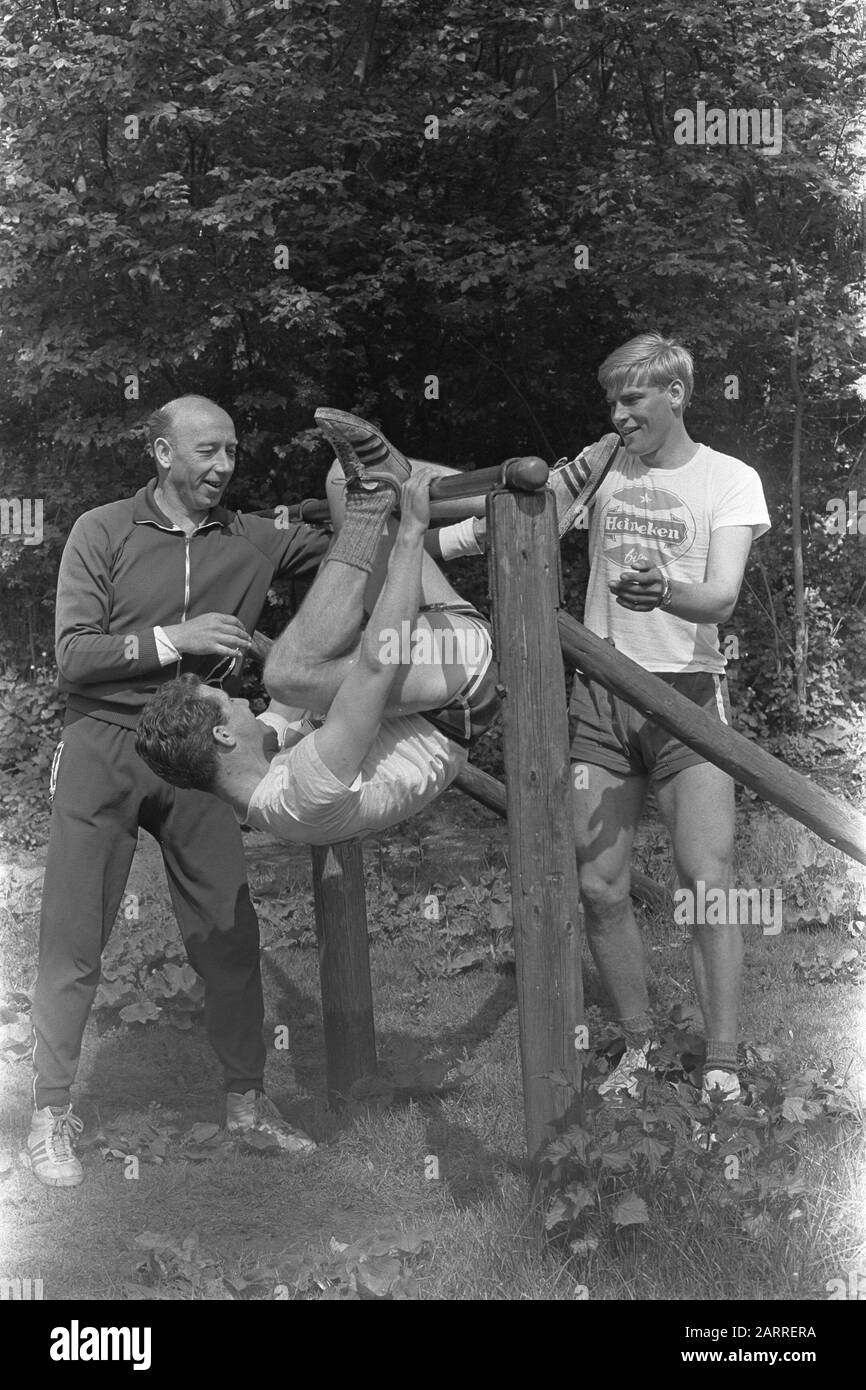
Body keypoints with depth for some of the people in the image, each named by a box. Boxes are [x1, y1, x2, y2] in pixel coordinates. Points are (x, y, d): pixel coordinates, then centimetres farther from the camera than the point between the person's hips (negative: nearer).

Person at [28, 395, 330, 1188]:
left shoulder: (256, 541, 4)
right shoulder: (103, 533, -4)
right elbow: (73, 655, -9)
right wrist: (172, 640, -20)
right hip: (105, 749, -3)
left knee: (228, 934, 7)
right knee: (74, 938, 1)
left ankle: (246, 1098, 22)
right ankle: (52, 1111, 13)